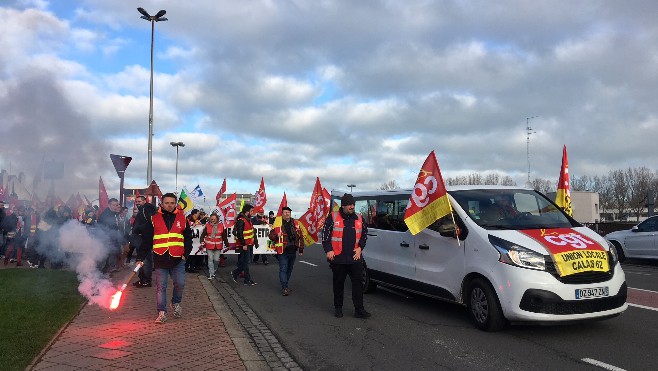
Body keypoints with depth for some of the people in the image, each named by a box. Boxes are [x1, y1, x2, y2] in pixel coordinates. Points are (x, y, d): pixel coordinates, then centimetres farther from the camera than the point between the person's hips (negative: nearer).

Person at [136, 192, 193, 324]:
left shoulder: (182, 218, 5)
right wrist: (140, 258, -3)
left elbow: (188, 238, 9)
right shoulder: (154, 219, 2)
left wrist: (186, 253, -2)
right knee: (160, 287, 3)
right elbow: (146, 240, 1)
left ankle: (176, 303, 27)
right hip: (160, 259, 0)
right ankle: (162, 312, 12)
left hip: (177, 259, 1)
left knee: (180, 284, 0)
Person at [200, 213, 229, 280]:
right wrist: (202, 242, -17)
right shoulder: (207, 226, -2)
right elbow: (203, 235, -2)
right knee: (210, 259, -1)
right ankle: (211, 273, 3)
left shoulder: (221, 226, 1)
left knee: (216, 259, 5)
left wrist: (227, 244, 8)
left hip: (218, 246, 1)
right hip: (209, 246, -1)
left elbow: (224, 236, 6)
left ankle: (214, 270, 30)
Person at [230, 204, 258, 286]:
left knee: (246, 261, 14)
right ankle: (247, 280, 5)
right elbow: (239, 233, -22)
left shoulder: (248, 219, 15)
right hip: (244, 245, -10)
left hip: (249, 244, 10)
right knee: (245, 262, -2)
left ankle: (235, 273, 27)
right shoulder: (241, 220, -17)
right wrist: (244, 244, -22)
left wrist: (253, 241, 21)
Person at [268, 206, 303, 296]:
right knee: (283, 269, -7)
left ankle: (285, 285, 29)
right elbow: (271, 235, 0)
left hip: (293, 251, 4)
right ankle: (284, 288, -7)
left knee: (289, 269, 14)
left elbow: (300, 237, 11)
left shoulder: (295, 224, 7)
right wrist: (276, 236, -22)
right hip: (283, 251, -4)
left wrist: (301, 249, 8)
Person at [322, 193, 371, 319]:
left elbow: (364, 234, 17)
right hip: (338, 258, -2)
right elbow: (325, 234, -1)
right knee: (338, 283, 9)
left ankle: (359, 310, 5)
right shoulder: (333, 217, -2)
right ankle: (338, 308, 23)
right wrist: (329, 250, -9)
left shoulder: (359, 219, 8)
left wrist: (360, 248, 4)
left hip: (355, 258, 2)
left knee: (357, 283, -1)